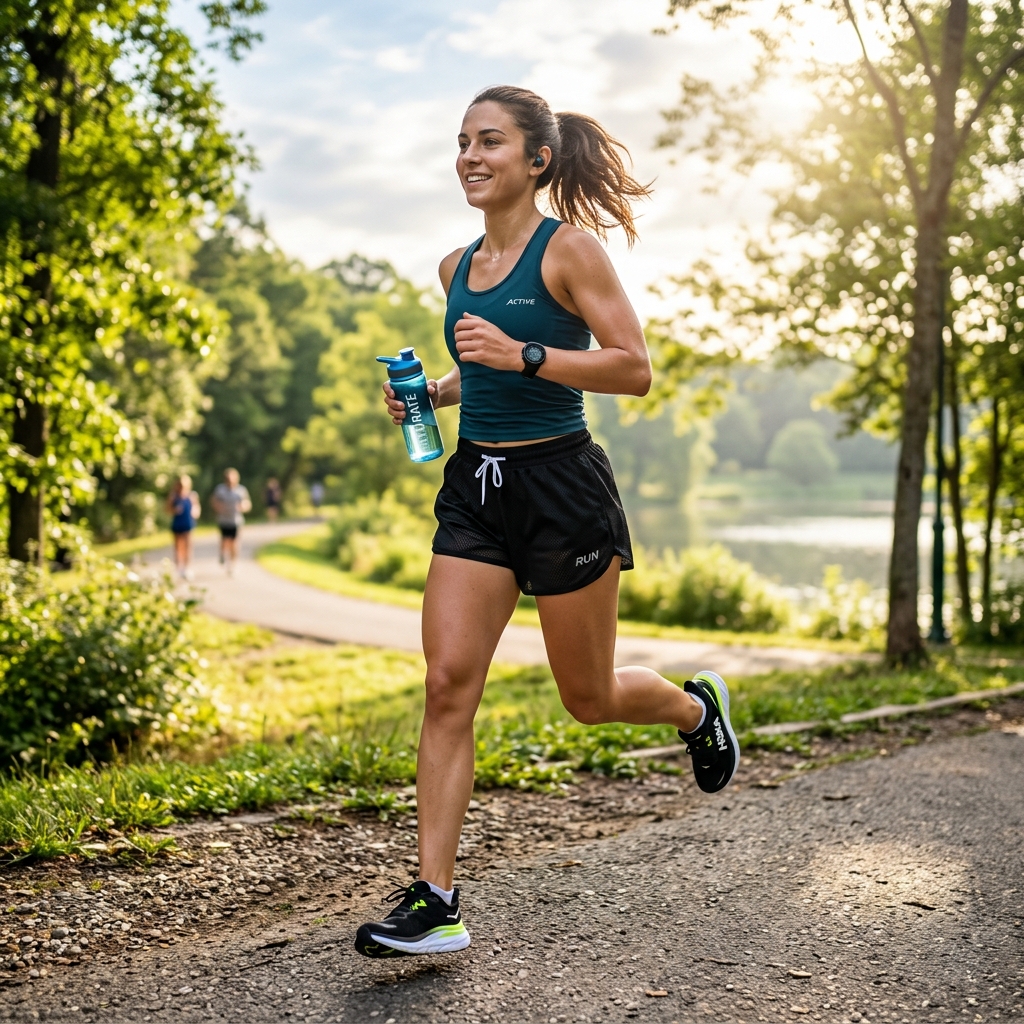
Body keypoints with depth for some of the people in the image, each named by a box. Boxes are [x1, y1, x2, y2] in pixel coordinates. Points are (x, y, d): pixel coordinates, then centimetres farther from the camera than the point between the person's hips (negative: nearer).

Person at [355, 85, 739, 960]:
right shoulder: (457, 267, 12)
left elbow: (635, 368, -14)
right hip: (476, 488, 6)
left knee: (589, 697, 7)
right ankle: (436, 902, -1)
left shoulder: (568, 248, -8)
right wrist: (432, 393, 8)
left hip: (563, 486, -6)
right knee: (448, 684, -5)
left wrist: (524, 356, -24)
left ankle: (697, 706, 41)